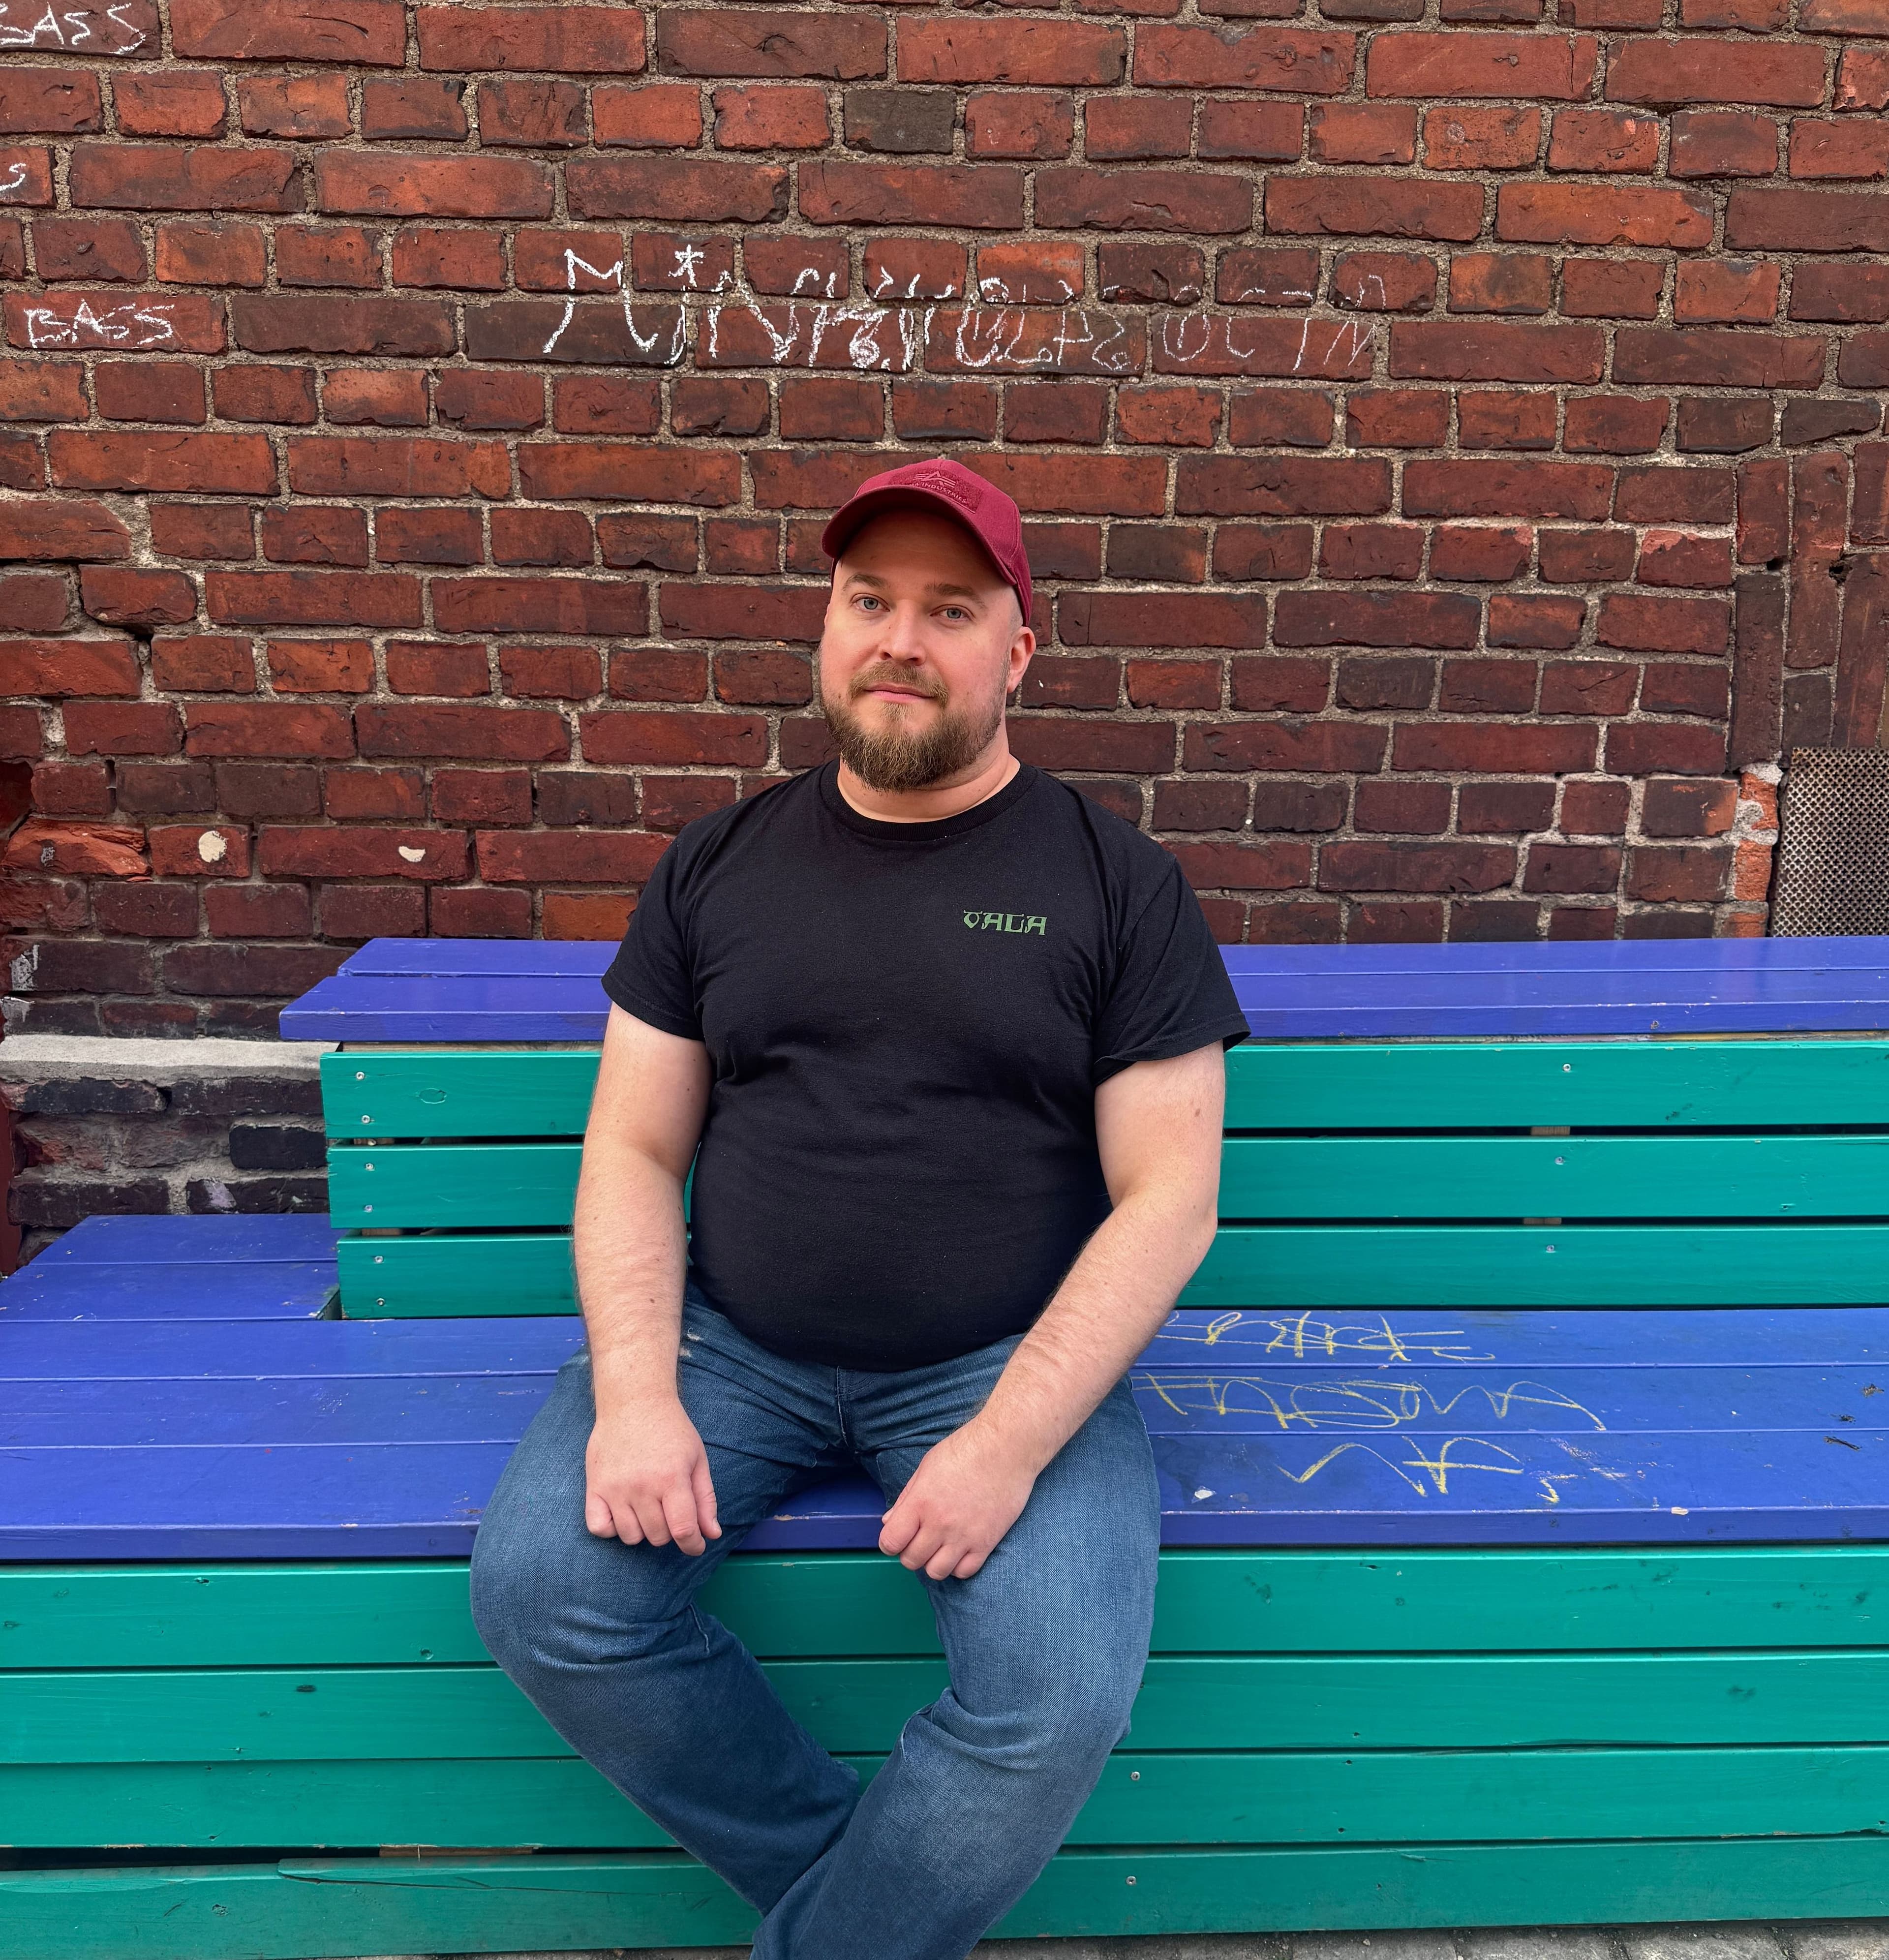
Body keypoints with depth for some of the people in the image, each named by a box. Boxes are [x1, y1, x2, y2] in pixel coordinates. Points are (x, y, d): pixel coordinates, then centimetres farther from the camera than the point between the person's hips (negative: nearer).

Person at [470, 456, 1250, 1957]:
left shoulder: (1118, 884, -1)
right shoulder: (718, 866, 8)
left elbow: (1170, 1197, -5)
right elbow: (634, 1152, 6)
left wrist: (1007, 1443, -16)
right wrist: (635, 1392, -10)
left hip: (1007, 1363, -2)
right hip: (727, 1341, 3)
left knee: (1065, 1690, -24)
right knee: (539, 1590, -18)